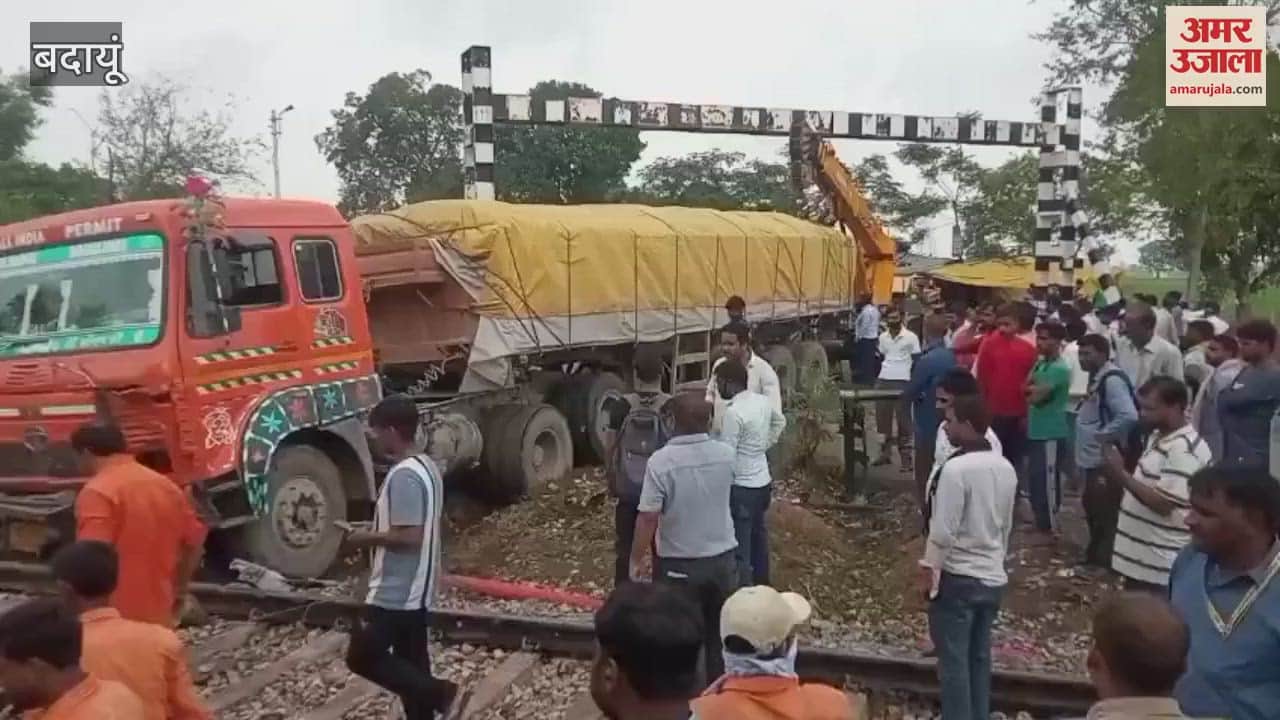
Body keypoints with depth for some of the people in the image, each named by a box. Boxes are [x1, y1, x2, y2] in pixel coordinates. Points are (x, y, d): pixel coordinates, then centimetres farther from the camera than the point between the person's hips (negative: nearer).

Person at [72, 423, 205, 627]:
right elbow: (195, 541, 13)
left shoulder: (98, 492, -14)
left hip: (114, 617, -7)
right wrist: (178, 592, 22)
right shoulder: (166, 485, 8)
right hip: (157, 614, 7)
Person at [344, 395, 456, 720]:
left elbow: (408, 537, -26)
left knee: (362, 656, 1)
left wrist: (367, 538, -12)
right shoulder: (426, 466, 8)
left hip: (394, 592, -10)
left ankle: (435, 692, -1)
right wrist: (376, 532, 14)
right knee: (411, 662, 16)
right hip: (414, 589, 10)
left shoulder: (403, 475, -23)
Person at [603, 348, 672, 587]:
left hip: (627, 488, 1)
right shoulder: (672, 407, -12)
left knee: (624, 547, 13)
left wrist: (611, 480, 11)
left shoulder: (621, 406, -10)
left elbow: (610, 448, -3)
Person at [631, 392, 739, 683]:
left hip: (678, 565, -4)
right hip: (723, 558, 4)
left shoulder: (661, 461, -21)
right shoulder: (726, 454, -7)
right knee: (719, 632, 21)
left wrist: (637, 559, -6)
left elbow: (648, 518, -20)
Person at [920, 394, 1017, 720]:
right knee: (980, 657, 16)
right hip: (993, 577, 7)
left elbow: (943, 530, -19)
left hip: (957, 576, -7)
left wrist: (929, 570, -7)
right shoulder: (1006, 468, 4)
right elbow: (1006, 525, 13)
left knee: (954, 660, 3)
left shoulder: (956, 468, -20)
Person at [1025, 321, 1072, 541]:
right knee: (1035, 479, 17)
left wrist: (1033, 389, -2)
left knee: (1045, 482, -2)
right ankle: (1040, 521, 30)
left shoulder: (1059, 369, -19)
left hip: (1050, 434, -9)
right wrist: (1036, 388, -8)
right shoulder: (1040, 362, 10)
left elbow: (1036, 396, -22)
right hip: (1035, 431, 9)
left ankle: (1048, 528, 8)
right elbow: (1027, 387, 11)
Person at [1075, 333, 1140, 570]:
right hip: (1092, 460, 10)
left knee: (1106, 515, -1)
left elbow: (1129, 416, -30)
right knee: (1092, 509, 19)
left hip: (1106, 461, -10)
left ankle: (1105, 563, 9)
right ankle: (1094, 557, 32)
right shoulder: (1097, 378, 11)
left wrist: (1103, 435, -20)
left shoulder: (1112, 379, -19)